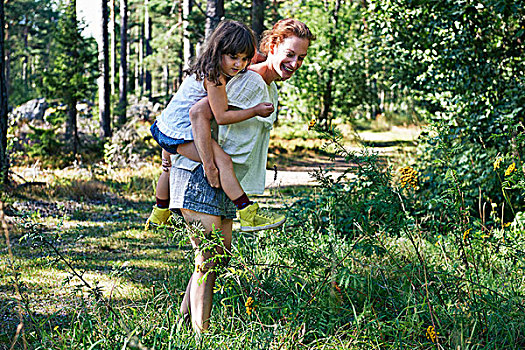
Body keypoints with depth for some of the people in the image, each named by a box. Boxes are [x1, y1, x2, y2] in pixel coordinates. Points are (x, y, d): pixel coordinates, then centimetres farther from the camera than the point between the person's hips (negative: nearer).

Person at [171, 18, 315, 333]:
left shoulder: (271, 89, 17)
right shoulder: (249, 81, -15)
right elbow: (199, 112, -24)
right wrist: (209, 167, -25)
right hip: (200, 179, -10)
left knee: (220, 258, 11)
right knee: (208, 262, -11)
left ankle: (184, 323, 21)